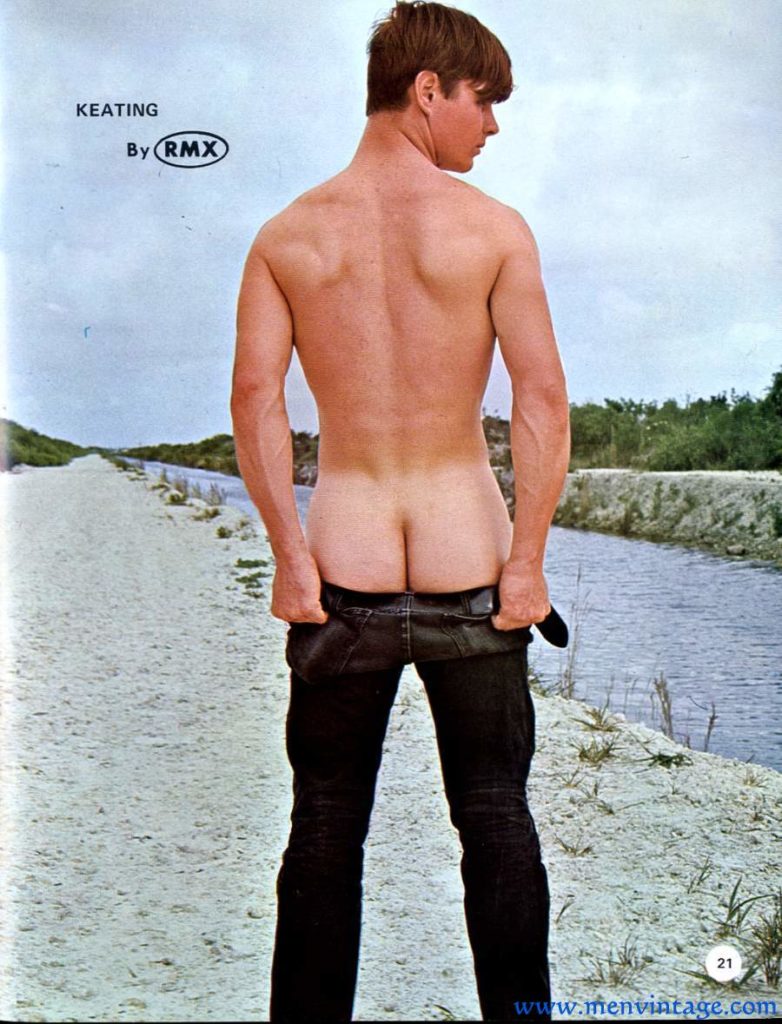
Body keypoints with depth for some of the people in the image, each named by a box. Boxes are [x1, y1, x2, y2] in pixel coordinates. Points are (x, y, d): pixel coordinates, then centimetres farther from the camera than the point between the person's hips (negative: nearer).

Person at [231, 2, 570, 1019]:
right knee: (497, 820, 13)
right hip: (468, 569, -1)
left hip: (343, 578, 2)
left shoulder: (287, 235, 3)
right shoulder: (492, 226, -4)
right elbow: (543, 398, -11)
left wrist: (291, 554, -5)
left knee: (325, 830, 13)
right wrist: (527, 561, -7)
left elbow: (255, 398, -6)